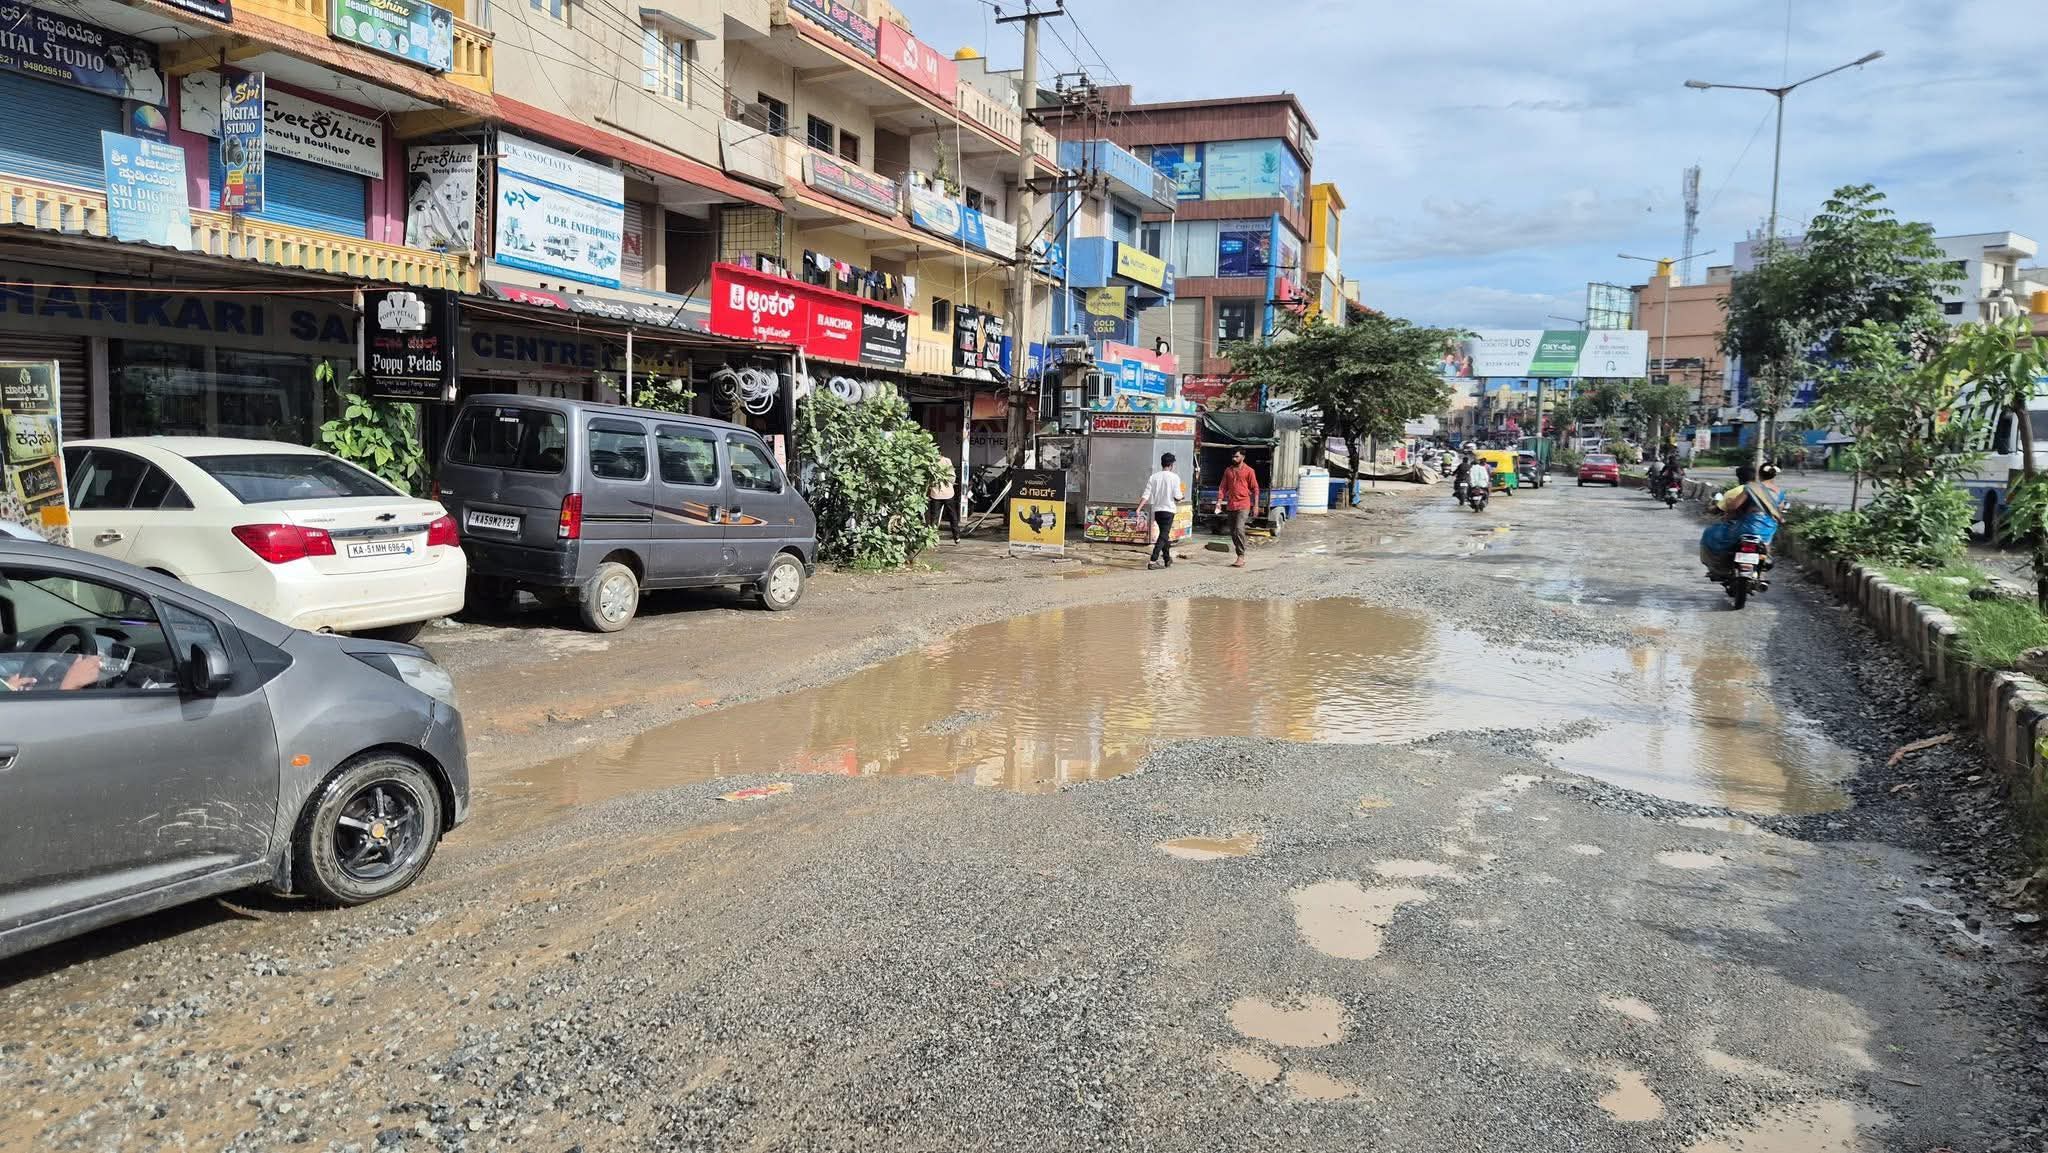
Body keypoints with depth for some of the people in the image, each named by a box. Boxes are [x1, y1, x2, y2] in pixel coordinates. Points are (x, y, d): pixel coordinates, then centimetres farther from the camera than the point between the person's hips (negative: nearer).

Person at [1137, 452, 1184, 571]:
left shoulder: (1154, 477, 3)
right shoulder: (1174, 477, -7)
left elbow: (1146, 495, -4)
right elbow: (1177, 496, -9)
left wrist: (1139, 508, -5)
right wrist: (1182, 496, 13)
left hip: (1157, 509, 5)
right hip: (1168, 509, -5)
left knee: (1164, 534, 21)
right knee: (1163, 536, -6)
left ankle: (1167, 559, 32)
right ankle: (1153, 561, -19)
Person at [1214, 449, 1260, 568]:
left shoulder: (1249, 471, -2)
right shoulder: (1228, 471, 12)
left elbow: (1255, 489, -1)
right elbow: (1223, 487, 12)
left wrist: (1255, 505, -5)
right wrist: (1219, 501, 1)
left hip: (1243, 505, -6)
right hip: (1230, 505, 6)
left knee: (1239, 529, -18)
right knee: (1233, 532, 8)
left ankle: (1241, 557, -14)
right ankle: (1240, 557, 17)